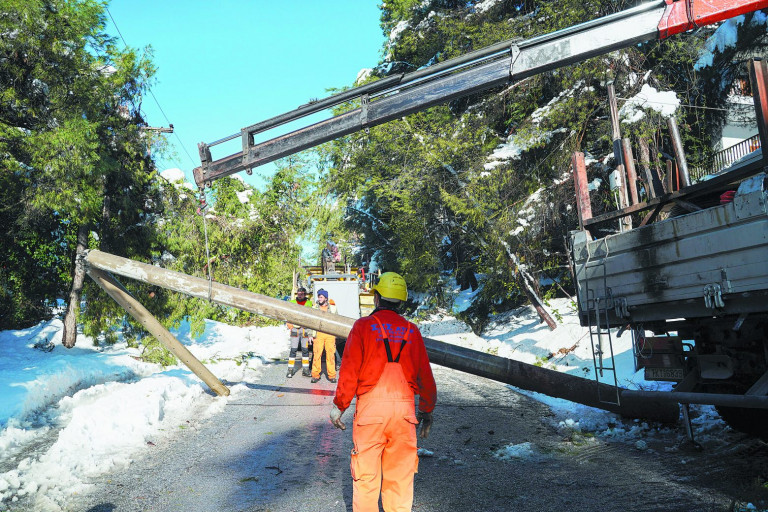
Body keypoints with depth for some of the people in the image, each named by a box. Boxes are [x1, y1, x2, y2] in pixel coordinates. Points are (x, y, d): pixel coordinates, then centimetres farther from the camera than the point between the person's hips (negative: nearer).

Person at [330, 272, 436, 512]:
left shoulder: (363, 326, -1)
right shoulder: (411, 331, 8)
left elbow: (349, 370, -6)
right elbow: (425, 375, 9)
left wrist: (339, 405, 2)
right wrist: (427, 410, 19)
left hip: (370, 406, -3)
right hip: (404, 408, 3)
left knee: (366, 471, 7)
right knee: (400, 473, 12)